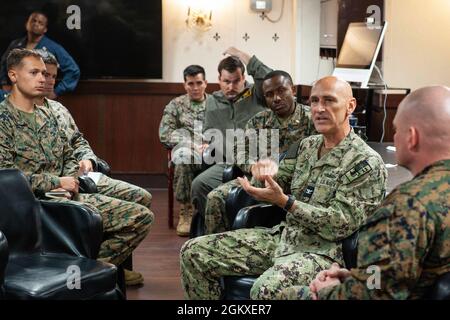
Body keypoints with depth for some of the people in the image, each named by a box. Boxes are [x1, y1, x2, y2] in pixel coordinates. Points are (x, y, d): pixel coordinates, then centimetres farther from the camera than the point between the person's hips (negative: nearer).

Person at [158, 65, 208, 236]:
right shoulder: (176, 105, 16)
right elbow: (164, 133, 4)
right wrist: (190, 145, -11)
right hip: (185, 147, 0)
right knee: (182, 158, -39)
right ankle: (185, 212, -28)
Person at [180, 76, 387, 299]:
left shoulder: (367, 162, -10)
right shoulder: (307, 146, 13)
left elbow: (341, 224, -17)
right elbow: (275, 189, 17)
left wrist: (284, 202, -25)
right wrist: (264, 176, -9)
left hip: (323, 250, -7)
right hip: (283, 236, 7)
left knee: (267, 289, -38)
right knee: (194, 252, -2)